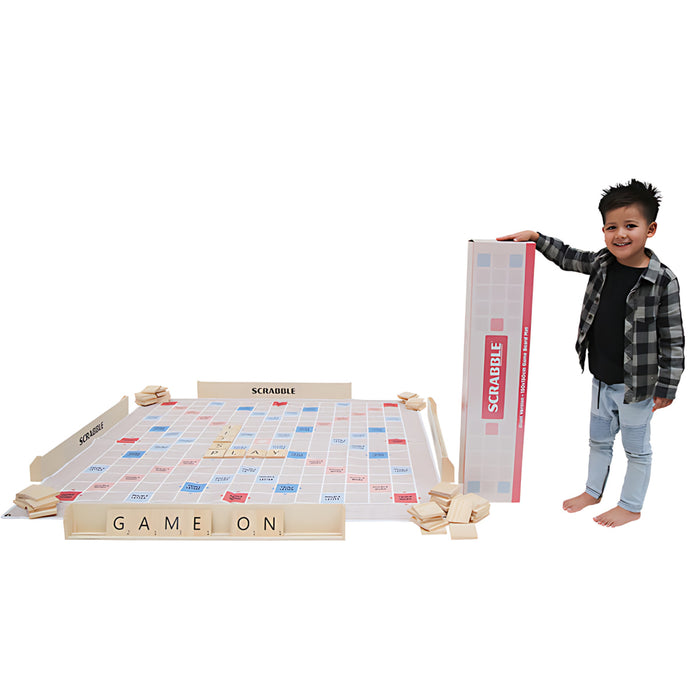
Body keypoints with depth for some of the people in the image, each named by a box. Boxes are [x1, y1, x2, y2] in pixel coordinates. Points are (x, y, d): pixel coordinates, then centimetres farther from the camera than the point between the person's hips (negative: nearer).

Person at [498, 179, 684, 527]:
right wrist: (535, 237, 6)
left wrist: (667, 386, -13)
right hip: (602, 379, 6)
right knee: (598, 439, 23)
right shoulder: (602, 263, -3)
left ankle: (631, 506, 31)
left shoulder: (662, 280, -19)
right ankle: (593, 491, 43)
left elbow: (672, 338, -15)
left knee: (636, 448, 13)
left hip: (637, 383, -6)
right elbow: (567, 256, 15)